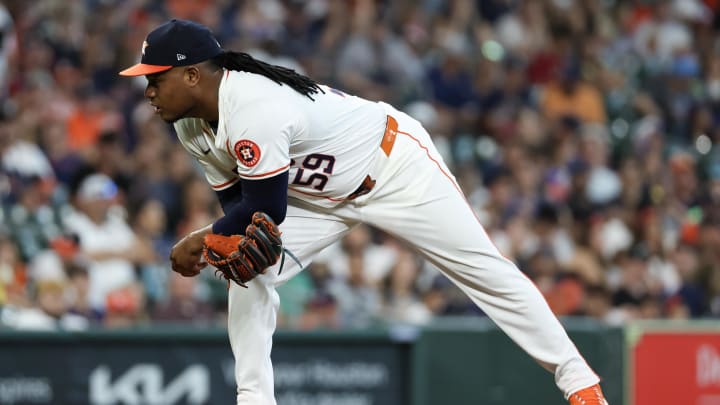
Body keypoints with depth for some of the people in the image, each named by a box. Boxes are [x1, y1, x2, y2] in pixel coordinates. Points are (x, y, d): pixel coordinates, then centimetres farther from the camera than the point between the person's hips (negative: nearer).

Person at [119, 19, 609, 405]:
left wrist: (204, 238, -18)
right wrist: (227, 239, -20)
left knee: (485, 269, -6)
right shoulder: (192, 126, -5)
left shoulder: (251, 109, -35)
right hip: (321, 194, 9)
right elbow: (238, 200, 1)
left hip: (394, 165, -9)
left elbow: (268, 207, -30)